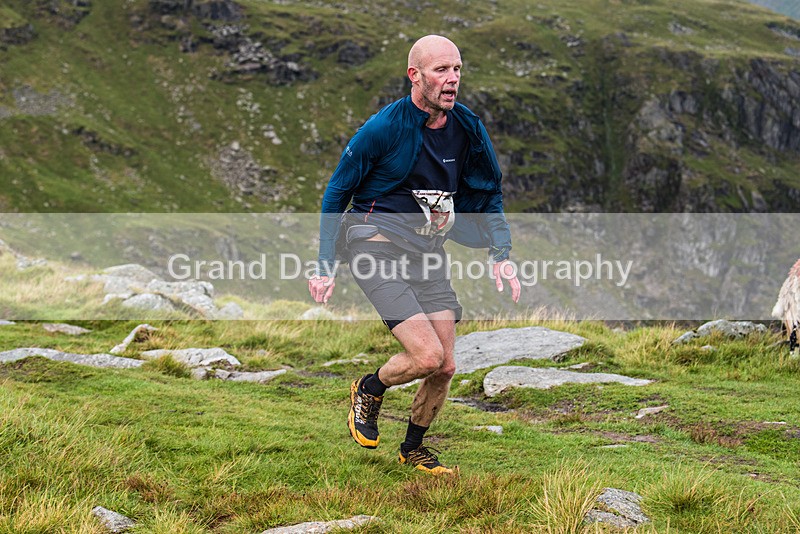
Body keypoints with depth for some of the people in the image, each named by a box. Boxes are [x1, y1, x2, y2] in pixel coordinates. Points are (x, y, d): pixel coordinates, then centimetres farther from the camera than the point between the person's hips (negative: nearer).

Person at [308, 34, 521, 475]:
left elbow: (489, 194, 16)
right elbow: (337, 192, -3)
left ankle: (414, 448, 28)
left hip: (428, 254, 6)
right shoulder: (384, 128, -15)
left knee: (445, 367, 2)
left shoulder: (467, 128, 0)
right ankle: (369, 390, 13)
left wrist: (500, 254, 3)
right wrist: (325, 266, -5)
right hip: (378, 248, -6)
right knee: (428, 356, -19)